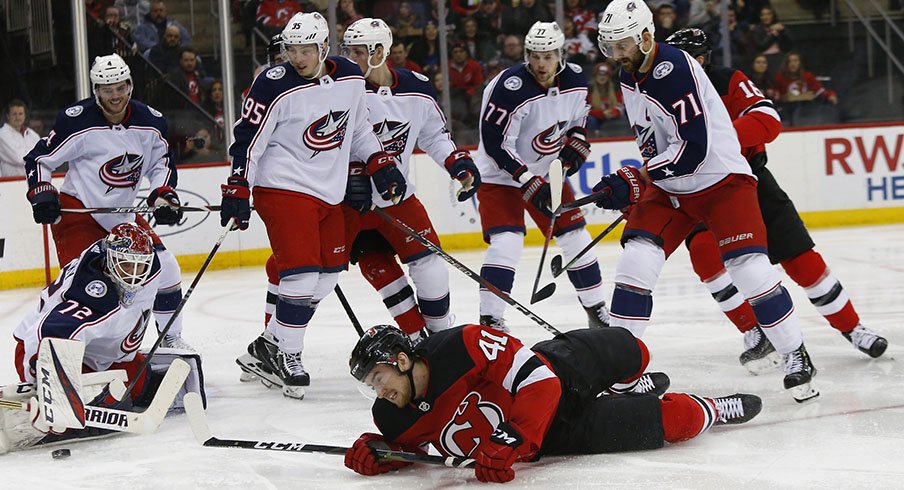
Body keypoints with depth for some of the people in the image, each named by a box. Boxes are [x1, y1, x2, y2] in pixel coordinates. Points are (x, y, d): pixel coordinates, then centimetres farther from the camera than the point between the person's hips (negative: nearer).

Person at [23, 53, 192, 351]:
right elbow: (39, 159, -10)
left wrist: (163, 194, -4)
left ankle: (171, 338, 22)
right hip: (77, 209, -5)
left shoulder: (150, 122, -4)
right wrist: (41, 193, -22)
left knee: (164, 269, 3)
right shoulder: (78, 121, -19)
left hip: (123, 214, 5)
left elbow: (162, 162, 11)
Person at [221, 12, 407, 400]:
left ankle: (269, 346, 18)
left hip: (329, 193, 7)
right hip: (283, 188, -7)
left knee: (330, 272, 9)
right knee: (302, 273, -15)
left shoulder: (350, 78, 3)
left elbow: (358, 128, 19)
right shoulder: (275, 86, -14)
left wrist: (381, 164, 11)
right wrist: (237, 192, -14)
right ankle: (285, 356, -2)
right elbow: (247, 140, -10)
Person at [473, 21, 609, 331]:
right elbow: (495, 145, -25)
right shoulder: (510, 89, -27)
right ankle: (490, 319, -14)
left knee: (575, 236, 9)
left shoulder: (576, 82, -8)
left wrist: (576, 144, -3)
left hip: (548, 171, 6)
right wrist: (528, 182, -27)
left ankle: (596, 309, 25)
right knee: (506, 243, -21)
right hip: (500, 175, -6)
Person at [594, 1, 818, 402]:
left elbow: (693, 147, -28)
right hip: (668, 187, 7)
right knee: (636, 260, -9)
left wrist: (634, 179, -24)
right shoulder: (629, 76, 5)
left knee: (749, 268, -15)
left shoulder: (674, 69, -24)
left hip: (721, 178, -7)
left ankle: (796, 358, 1)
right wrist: (630, 187, 15)